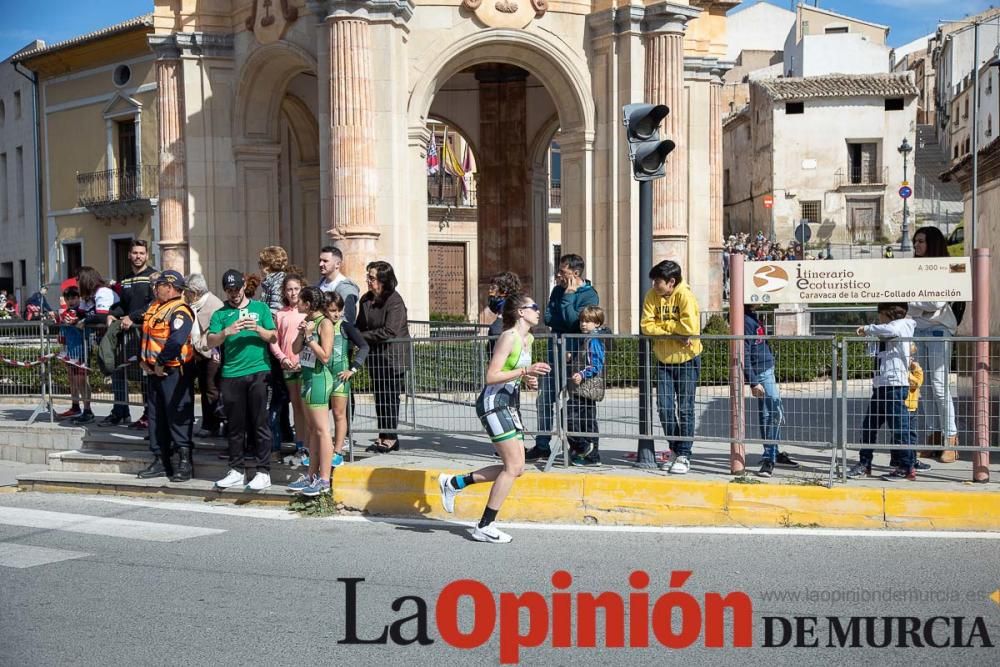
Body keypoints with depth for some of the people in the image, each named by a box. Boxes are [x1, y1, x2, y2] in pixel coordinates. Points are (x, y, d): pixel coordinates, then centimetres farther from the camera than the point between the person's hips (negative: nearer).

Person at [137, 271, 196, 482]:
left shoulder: (180, 311, -16)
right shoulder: (154, 308, 14)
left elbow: (176, 341, -29)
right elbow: (145, 336, 19)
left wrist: (160, 363, -22)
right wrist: (143, 360, 7)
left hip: (174, 371, -10)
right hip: (155, 371, 10)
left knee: (177, 415, -6)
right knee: (156, 415, 13)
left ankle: (185, 461, 0)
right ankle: (162, 460, 21)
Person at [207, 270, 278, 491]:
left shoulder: (260, 308, 10)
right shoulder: (221, 314, 11)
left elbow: (274, 338, 4)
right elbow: (210, 342, -1)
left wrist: (257, 328, -15)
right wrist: (226, 332, -20)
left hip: (258, 372, -2)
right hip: (231, 374, 2)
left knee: (259, 423, -2)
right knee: (235, 425, 8)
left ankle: (262, 471, 2)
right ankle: (237, 470, 17)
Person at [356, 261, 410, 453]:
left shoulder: (395, 301, -16)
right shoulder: (366, 300, 8)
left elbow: (389, 332, -22)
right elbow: (360, 326, 16)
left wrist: (361, 336, -17)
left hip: (393, 356, -7)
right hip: (375, 356, 7)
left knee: (390, 397, -3)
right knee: (379, 396, 11)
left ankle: (390, 437, 5)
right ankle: (383, 436, 19)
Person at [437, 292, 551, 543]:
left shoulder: (528, 339, 14)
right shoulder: (509, 337, -14)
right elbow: (491, 376, -20)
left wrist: (529, 381, 6)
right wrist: (525, 371, -23)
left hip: (508, 405, 10)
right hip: (493, 403, -9)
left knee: (516, 468, 8)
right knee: (513, 467, -10)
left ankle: (454, 483, 18)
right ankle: (484, 527, -1)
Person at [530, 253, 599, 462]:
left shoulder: (589, 295, -8)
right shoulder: (558, 291, 11)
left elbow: (574, 322, -19)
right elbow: (548, 318, 2)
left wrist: (568, 297, -14)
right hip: (556, 352, 6)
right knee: (544, 399, 6)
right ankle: (542, 445, 14)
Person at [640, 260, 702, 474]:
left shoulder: (685, 296, -17)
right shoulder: (652, 296, -3)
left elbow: (689, 327, -28)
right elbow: (646, 326, -10)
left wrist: (662, 325, -15)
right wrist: (674, 331, -19)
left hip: (687, 359, -5)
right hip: (663, 360, 5)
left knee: (685, 409, -1)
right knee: (665, 407, 6)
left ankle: (684, 456, 6)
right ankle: (676, 451, 20)